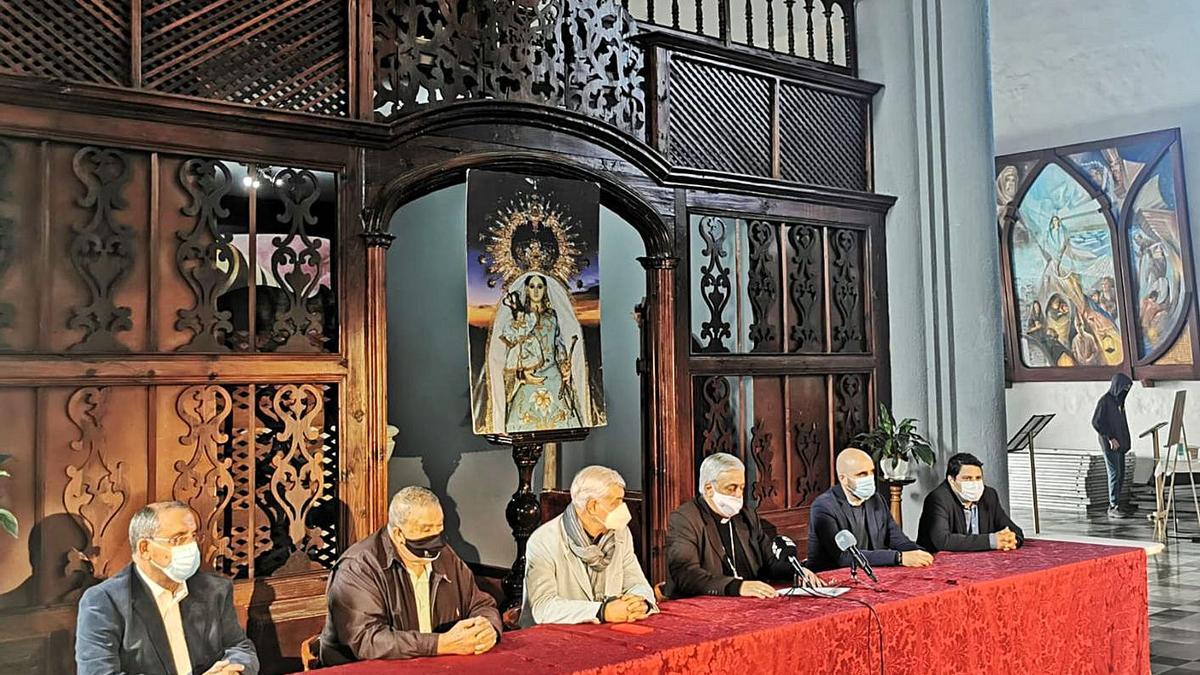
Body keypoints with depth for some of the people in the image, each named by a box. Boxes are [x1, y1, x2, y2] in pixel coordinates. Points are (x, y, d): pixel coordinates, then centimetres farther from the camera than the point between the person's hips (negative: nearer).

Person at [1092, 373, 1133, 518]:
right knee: (1114, 474, -9)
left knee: (1121, 475, 8)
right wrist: (1110, 438, -19)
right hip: (1109, 445, -8)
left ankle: (1114, 505, 12)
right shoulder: (1104, 401, -12)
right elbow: (1096, 422, -17)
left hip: (1119, 444, 8)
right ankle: (1113, 508, -6)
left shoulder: (1119, 400, 13)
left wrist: (1125, 442, 10)